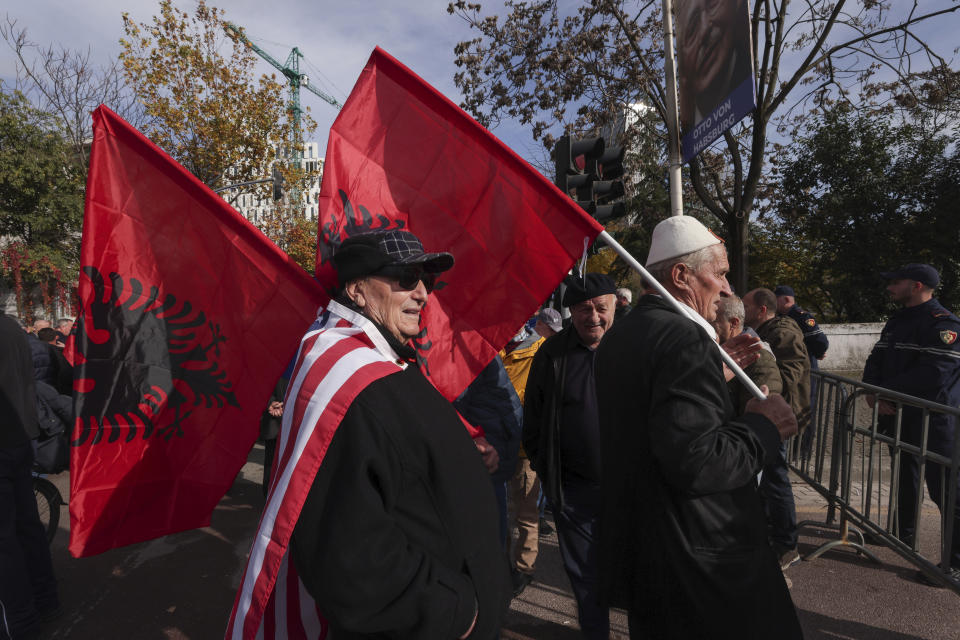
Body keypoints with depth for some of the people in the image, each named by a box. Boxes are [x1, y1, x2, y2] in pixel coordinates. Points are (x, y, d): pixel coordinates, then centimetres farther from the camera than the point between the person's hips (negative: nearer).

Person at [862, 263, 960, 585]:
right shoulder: (896, 322, 13)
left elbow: (933, 375, -26)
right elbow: (875, 362, 11)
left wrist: (885, 390, -17)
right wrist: (873, 392, -8)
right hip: (899, 415, 9)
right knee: (904, 477, 21)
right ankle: (904, 532, 38)